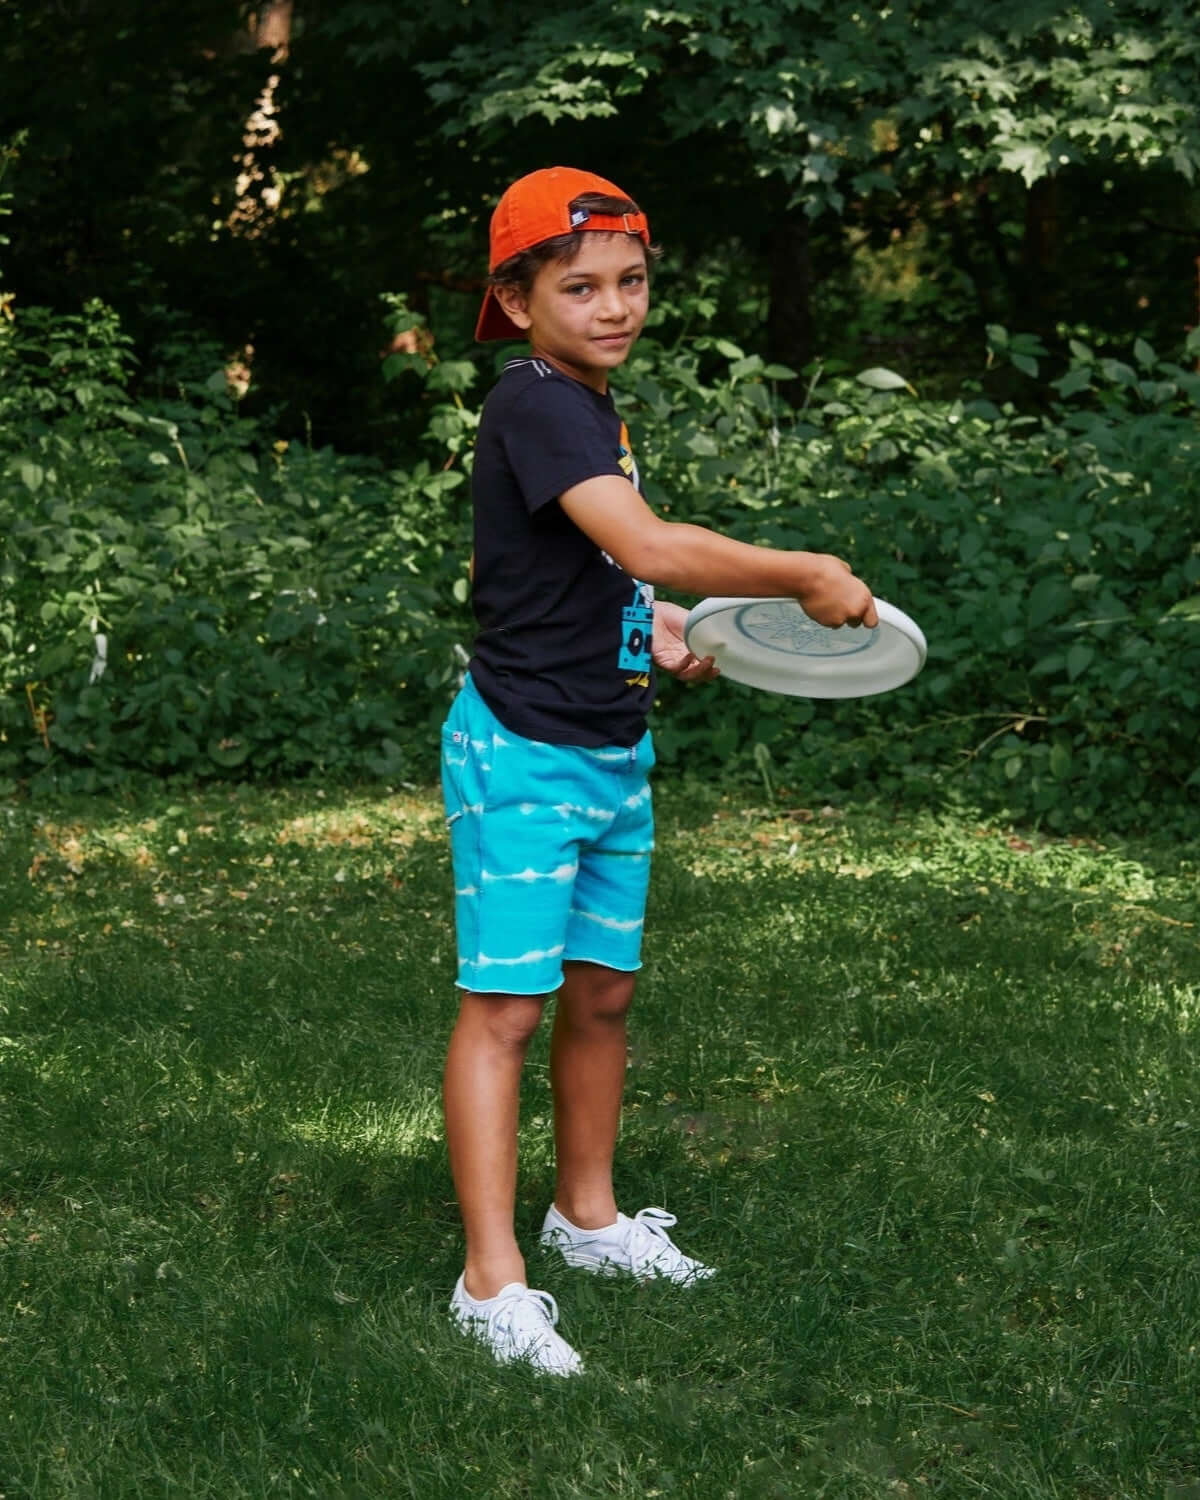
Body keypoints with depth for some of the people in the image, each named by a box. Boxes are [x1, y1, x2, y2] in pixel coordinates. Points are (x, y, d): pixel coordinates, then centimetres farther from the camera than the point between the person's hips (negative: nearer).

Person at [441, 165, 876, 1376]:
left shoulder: (594, 409, 10)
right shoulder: (534, 406, -20)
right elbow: (649, 547, -32)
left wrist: (653, 627, 6)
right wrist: (805, 577, -27)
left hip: (612, 752, 9)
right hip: (523, 747, -9)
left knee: (603, 992, 17)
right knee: (506, 1005, -7)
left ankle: (587, 1215, 32)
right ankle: (491, 1279, -4)